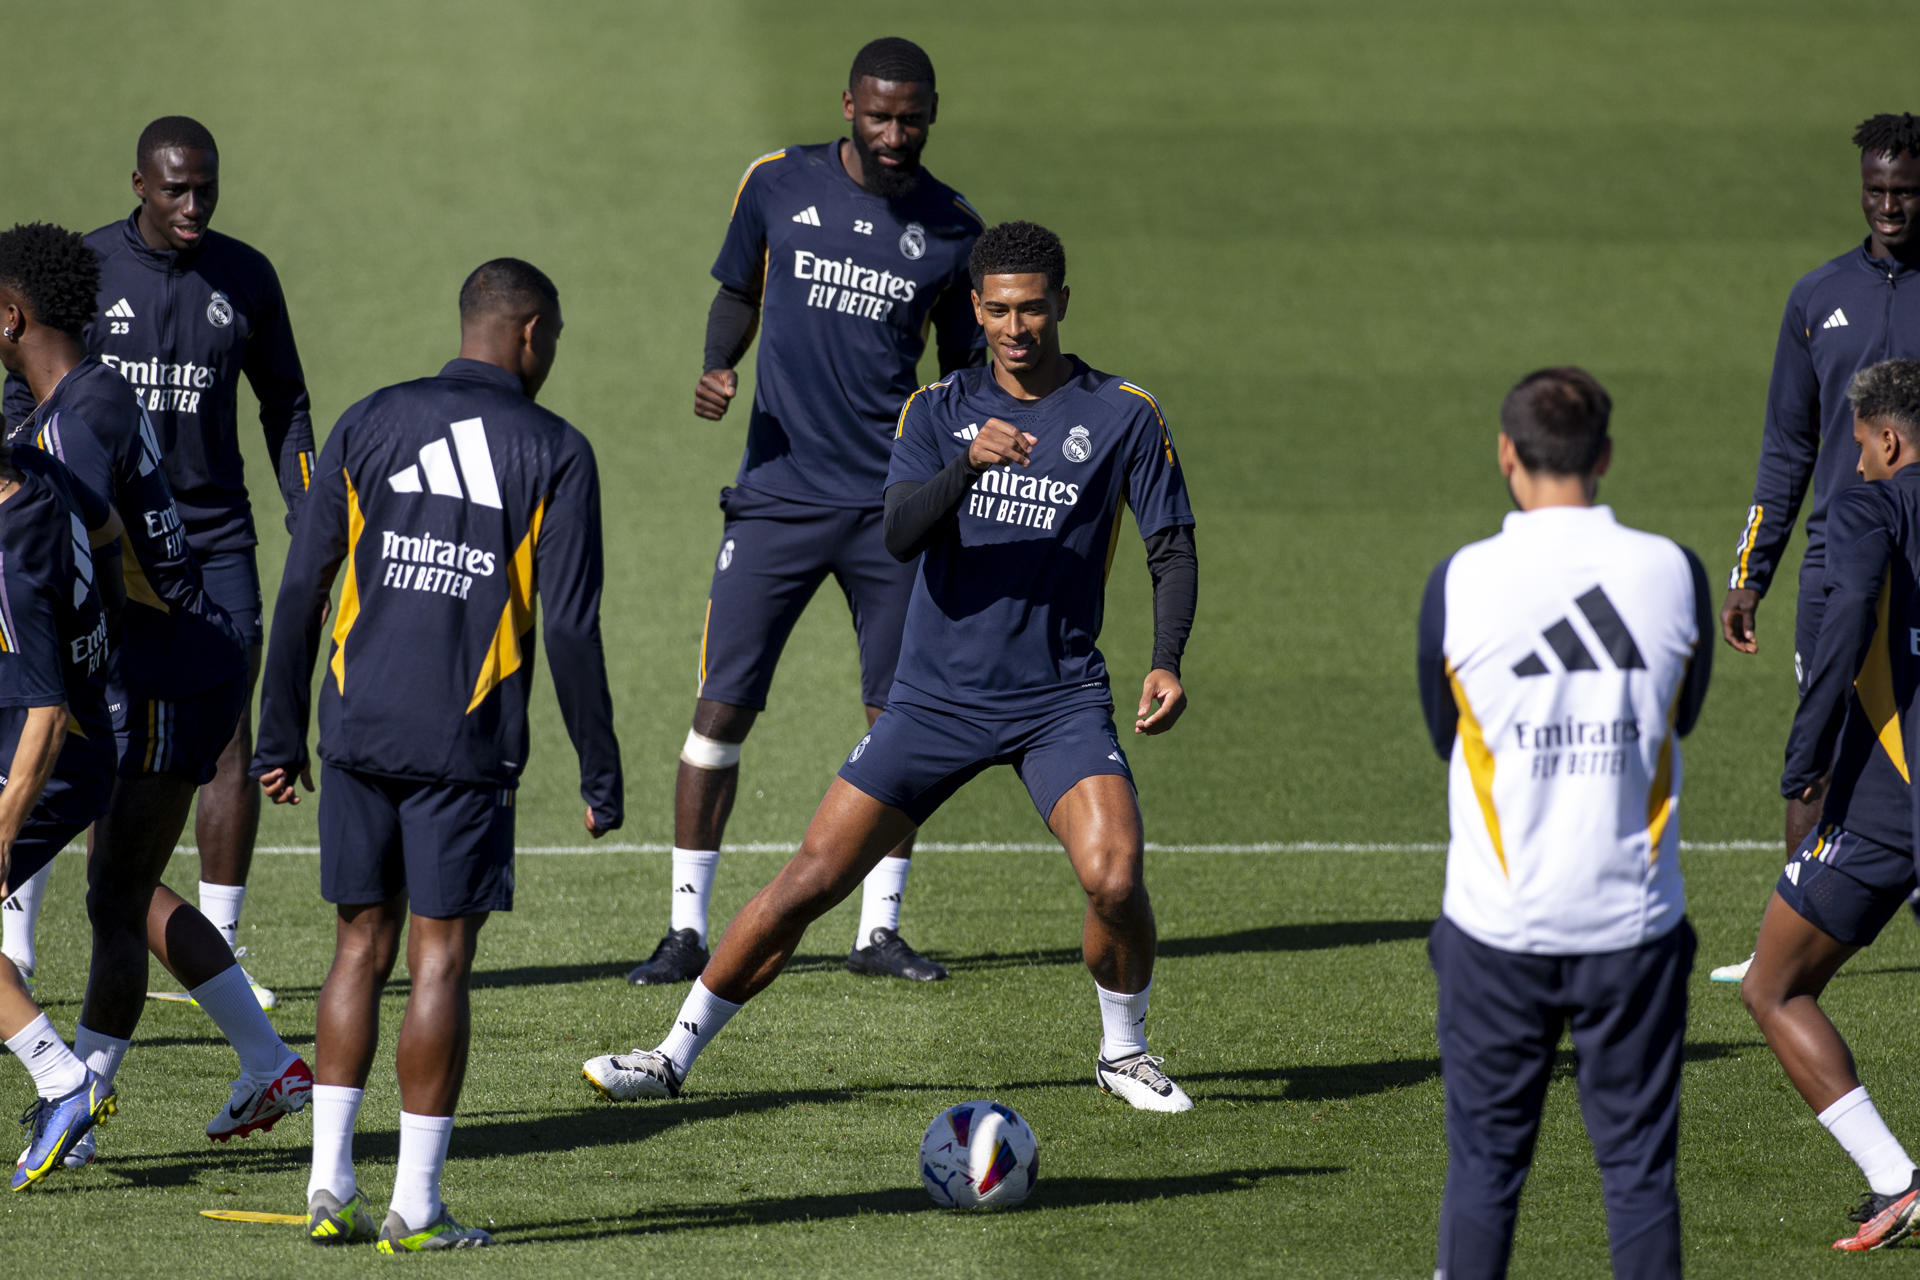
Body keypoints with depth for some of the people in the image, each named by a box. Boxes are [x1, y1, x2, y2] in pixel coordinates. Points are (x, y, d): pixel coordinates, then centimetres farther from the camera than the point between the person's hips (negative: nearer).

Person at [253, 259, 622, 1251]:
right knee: (440, 959, 1)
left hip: (358, 731, 3)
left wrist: (281, 736, 12)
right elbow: (570, 629, -5)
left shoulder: (370, 424, 7)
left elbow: (301, 589, 6)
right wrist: (599, 773, 1)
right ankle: (415, 1207, 2)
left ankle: (330, 1185, 9)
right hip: (464, 745, -3)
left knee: (360, 946, 13)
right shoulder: (554, 453, -2)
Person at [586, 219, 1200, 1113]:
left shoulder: (1123, 416, -1)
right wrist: (967, 464, -31)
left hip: (1060, 697, -1)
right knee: (811, 880, -3)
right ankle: (676, 1054, 9)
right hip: (937, 695, 1)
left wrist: (1167, 663, -14)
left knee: (1114, 877, -23)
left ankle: (1124, 1052, 4)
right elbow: (899, 534, -12)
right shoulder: (939, 411, 2)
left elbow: (1172, 547, 2)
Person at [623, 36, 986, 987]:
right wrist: (717, 368, -3)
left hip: (890, 504, 1)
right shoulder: (778, 186, 1)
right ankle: (687, 927, 3)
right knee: (722, 707, -5)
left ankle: (879, 929, 13)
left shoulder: (950, 228, 3)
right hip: (777, 492, -1)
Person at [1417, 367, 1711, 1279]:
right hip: (1634, 921, 1)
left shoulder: (1460, 583, -9)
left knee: (1485, 1160, 9)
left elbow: (1445, 734, 4)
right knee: (1638, 1162, 7)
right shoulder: (1673, 573, -5)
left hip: (1497, 923, -1)